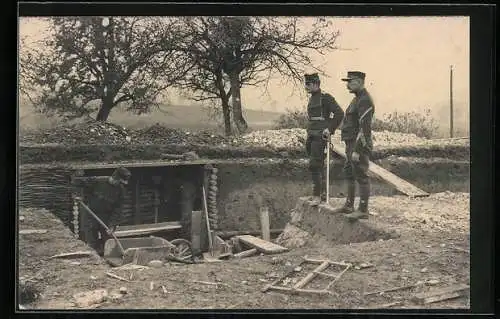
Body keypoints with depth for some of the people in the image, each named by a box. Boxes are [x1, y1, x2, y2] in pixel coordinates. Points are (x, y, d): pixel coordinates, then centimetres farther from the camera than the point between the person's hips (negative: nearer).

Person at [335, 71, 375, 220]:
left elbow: (365, 128, -23)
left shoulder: (365, 101, -17)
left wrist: (357, 150, -24)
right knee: (349, 174, 17)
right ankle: (349, 206, 26)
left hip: (359, 146, -11)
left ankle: (363, 210, 0)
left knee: (361, 177, -5)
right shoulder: (357, 99, 16)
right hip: (351, 146, 11)